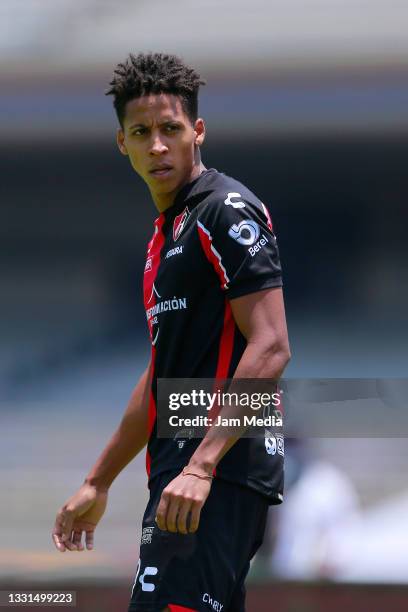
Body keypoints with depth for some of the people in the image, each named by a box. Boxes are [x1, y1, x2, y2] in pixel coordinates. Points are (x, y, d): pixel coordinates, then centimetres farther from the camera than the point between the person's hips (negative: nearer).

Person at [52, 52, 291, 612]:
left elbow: (270, 347, -17)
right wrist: (99, 482, 31)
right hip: (183, 468, 10)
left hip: (219, 471, -10)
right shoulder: (166, 232, 22)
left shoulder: (227, 210, -8)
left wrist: (200, 466, -24)